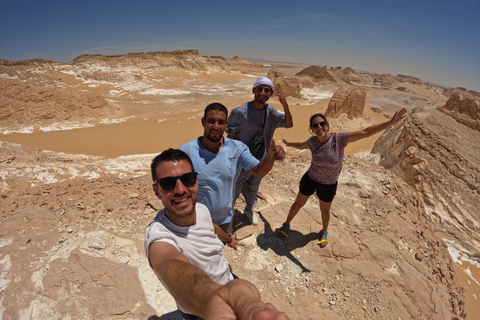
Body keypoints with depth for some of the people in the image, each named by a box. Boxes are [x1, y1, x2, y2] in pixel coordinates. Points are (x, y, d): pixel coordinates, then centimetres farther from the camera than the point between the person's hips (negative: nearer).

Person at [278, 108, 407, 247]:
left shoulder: (339, 138, -24)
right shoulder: (313, 141, -15)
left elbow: (366, 132, -26)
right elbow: (301, 145, 9)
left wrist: (391, 122, -32)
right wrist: (289, 144, 27)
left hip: (328, 185, -1)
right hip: (310, 179, 1)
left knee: (325, 210, 23)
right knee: (298, 204, 18)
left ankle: (324, 232, 53)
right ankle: (286, 224, 45)